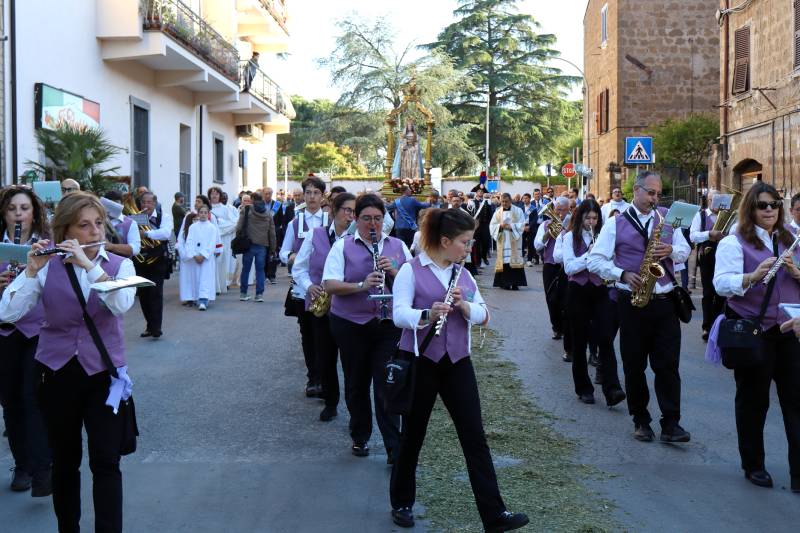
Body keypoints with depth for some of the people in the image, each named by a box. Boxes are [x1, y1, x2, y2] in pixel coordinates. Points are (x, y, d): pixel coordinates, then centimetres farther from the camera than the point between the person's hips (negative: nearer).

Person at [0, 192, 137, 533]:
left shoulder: (120, 265, 0)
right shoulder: (47, 266, -1)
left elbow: (122, 304, -22)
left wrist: (88, 264, -27)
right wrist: (32, 272, -22)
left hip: (104, 372, -1)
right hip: (56, 372, 1)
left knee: (106, 462, -5)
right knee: (64, 461, 12)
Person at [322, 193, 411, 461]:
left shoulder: (398, 246, 9)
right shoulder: (342, 246, 1)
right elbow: (329, 285, -10)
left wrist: (394, 271, -13)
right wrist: (361, 285, -25)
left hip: (389, 325, 0)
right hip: (351, 325, 0)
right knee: (356, 385, 11)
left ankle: (394, 447, -2)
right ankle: (359, 438, 29)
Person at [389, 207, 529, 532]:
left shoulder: (463, 274, 10)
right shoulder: (410, 270, -8)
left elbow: (482, 314, 4)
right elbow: (399, 315, -18)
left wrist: (464, 305, -16)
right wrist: (427, 314, -36)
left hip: (457, 361, 5)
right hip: (420, 361, -5)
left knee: (474, 436, 0)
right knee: (413, 434, 8)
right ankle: (402, 503, 28)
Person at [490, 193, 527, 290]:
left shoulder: (518, 211, 4)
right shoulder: (498, 212, 10)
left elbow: (522, 224, -4)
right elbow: (492, 226, 5)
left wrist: (511, 226, -16)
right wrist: (500, 226, -13)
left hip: (514, 240, -2)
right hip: (502, 241, 2)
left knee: (514, 260, -7)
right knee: (504, 261, -4)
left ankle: (515, 283, -6)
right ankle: (505, 282, 0)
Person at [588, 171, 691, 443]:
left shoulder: (667, 217, 10)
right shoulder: (616, 223, 1)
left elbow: (685, 250, 12)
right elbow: (595, 260, -1)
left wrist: (671, 251, -10)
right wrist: (622, 275, -14)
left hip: (664, 301, 2)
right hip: (632, 301, -1)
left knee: (668, 364, -2)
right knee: (634, 364, 6)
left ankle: (671, 424, 1)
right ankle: (640, 420, 18)